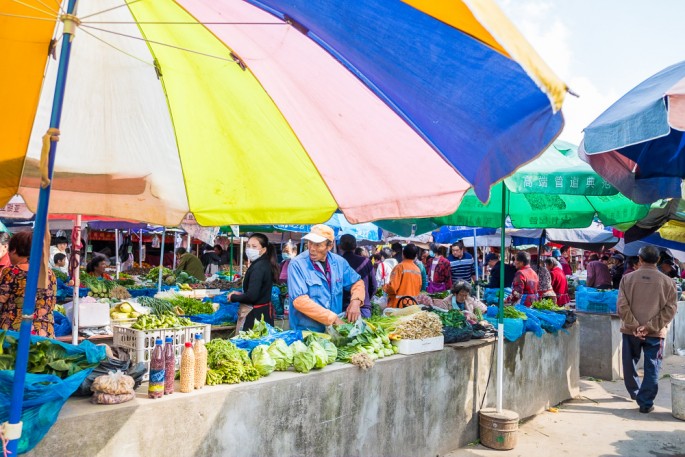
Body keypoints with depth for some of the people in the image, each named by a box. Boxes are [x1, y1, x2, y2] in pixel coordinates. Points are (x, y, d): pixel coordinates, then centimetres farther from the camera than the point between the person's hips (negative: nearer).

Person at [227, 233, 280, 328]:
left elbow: (251, 296, -24)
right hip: (265, 311, 10)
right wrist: (241, 294, 12)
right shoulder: (265, 264, 10)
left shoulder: (258, 267, -19)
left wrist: (233, 297, -8)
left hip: (257, 314, -10)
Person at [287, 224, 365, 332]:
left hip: (334, 330, 4)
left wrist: (356, 301, -3)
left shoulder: (339, 262, 4)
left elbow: (357, 282, 17)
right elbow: (300, 301, -17)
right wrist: (333, 318, -18)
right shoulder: (297, 264, -10)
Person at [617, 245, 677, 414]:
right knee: (652, 369, 7)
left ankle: (635, 393, 37)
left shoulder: (627, 278, -6)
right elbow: (670, 309, -8)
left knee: (630, 364, 20)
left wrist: (635, 326, -10)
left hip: (631, 331, 1)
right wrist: (650, 326, -11)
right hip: (655, 333, -1)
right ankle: (646, 403, 7)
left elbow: (622, 306, -11)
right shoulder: (667, 281, -5)